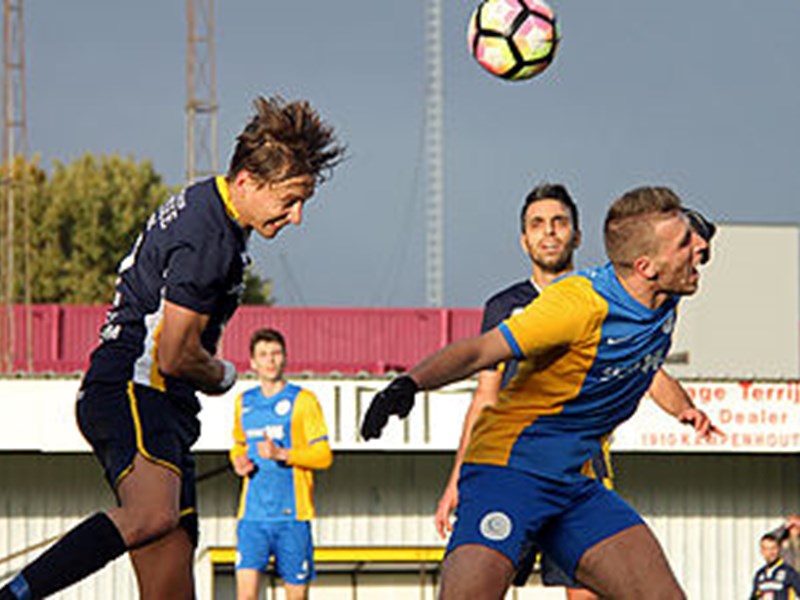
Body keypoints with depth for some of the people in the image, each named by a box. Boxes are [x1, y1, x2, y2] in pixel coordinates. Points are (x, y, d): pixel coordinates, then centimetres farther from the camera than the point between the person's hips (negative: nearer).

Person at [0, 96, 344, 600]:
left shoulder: (203, 203, 17)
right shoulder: (209, 240, -16)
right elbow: (174, 356, -16)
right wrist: (223, 376, 3)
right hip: (133, 394, -10)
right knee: (154, 515, -38)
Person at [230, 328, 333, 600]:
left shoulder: (302, 400, -1)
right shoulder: (244, 402, 14)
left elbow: (323, 455, -5)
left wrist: (281, 454, -19)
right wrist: (238, 460, 6)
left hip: (291, 514, -3)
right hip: (253, 514, 3)